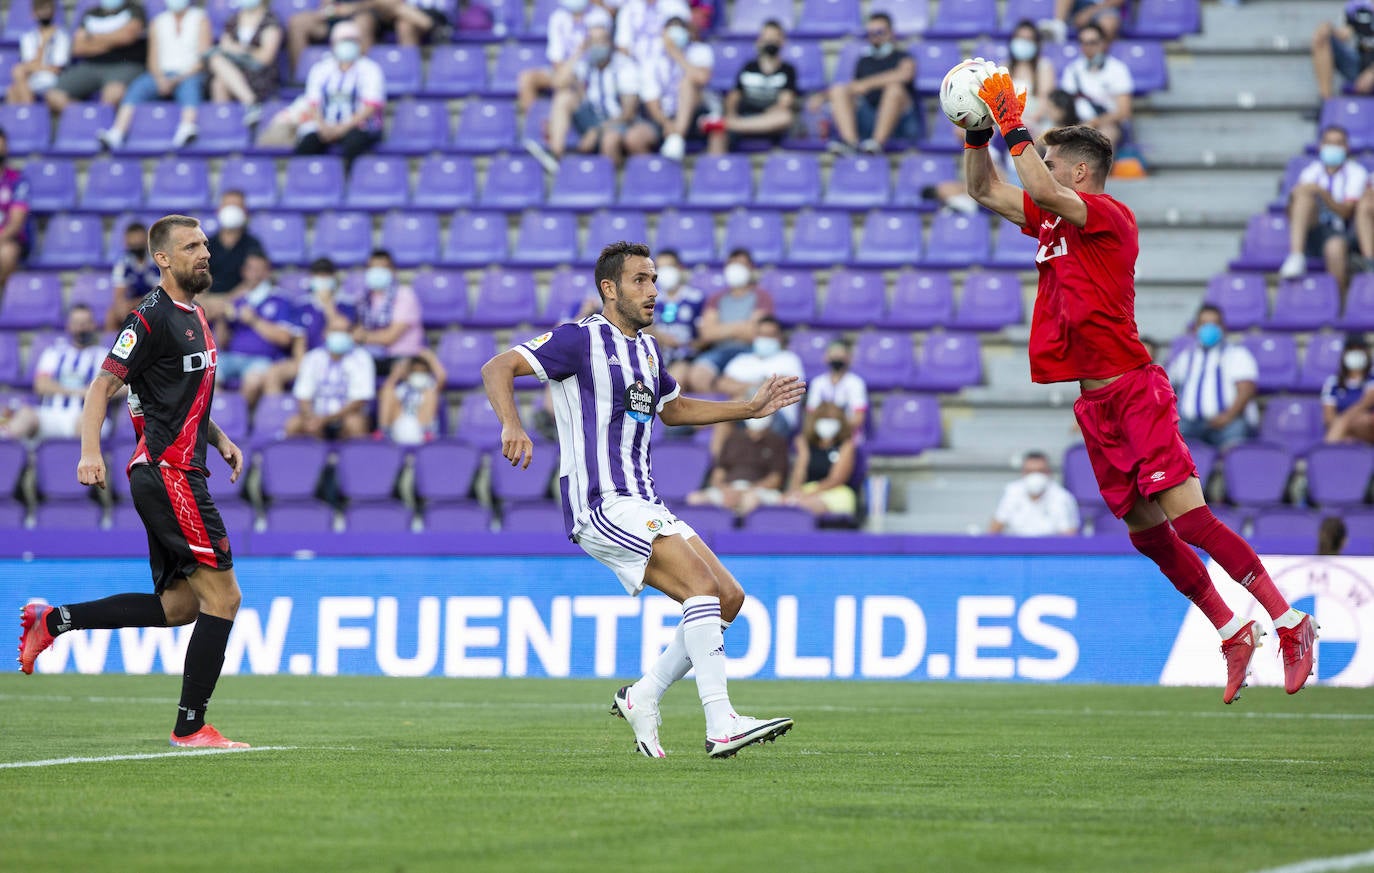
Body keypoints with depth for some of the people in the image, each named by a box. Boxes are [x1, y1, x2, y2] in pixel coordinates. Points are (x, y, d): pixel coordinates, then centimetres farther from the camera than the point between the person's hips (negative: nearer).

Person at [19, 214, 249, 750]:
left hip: (177, 475, 10)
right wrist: (90, 453, -26)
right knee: (222, 595, -9)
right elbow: (102, 388, -14)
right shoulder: (152, 318, -11)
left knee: (178, 605, 10)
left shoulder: (194, 317, 18)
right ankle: (191, 726, -4)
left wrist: (220, 439, 17)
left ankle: (52, 622, 15)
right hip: (167, 473, -10)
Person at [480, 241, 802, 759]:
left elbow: (672, 408, 36)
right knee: (703, 585, -22)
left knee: (729, 598, 2)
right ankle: (721, 726, -25)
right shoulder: (581, 339, -7)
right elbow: (498, 368, -14)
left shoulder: (646, 348, 19)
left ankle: (642, 698, 10)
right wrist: (513, 426, -33)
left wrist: (751, 408, 29)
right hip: (602, 505, -9)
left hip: (642, 507, 9)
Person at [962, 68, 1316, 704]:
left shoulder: (1109, 216, -9)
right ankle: (1232, 634, 16)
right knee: (1145, 532, 8)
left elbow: (1042, 192, -25)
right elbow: (984, 191, 25)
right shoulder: (1052, 220, 15)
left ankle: (1289, 621, -13)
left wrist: (1013, 127, -16)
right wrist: (976, 134, 11)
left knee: (1186, 517, -16)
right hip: (1094, 402, 9)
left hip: (1133, 389, -9)